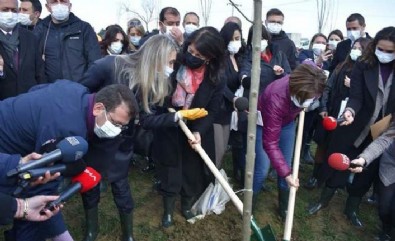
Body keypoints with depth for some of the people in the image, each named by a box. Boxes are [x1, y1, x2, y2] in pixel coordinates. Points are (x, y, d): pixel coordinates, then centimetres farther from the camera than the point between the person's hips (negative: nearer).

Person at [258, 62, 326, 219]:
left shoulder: (309, 86, -30)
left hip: (287, 121, 5)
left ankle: (284, 206, 26)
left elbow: (311, 64, 0)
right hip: (263, 122, -4)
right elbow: (270, 143, -37)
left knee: (286, 164, 6)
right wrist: (286, 174, -40)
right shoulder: (276, 99, -45)